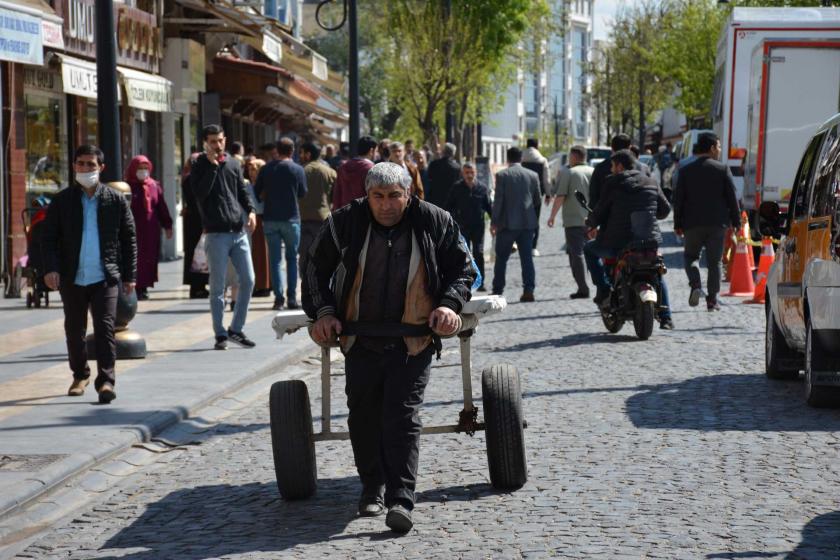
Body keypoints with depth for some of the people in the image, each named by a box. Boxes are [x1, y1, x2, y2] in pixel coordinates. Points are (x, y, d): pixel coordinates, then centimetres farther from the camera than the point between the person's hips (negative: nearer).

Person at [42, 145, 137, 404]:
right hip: (72, 278, 2)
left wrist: (129, 275, 2)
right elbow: (49, 237, 1)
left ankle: (106, 380, -9)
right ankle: (80, 375, 29)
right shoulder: (62, 200, 3)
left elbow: (129, 239, 5)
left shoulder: (116, 200, 2)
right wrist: (51, 268, -13)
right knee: (74, 329, 13)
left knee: (105, 328, -9)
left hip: (105, 277, -2)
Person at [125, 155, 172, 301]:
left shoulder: (154, 186, 9)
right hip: (134, 230, -4)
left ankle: (144, 286, 11)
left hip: (151, 231, 4)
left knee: (150, 259, 4)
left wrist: (167, 226, 11)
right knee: (136, 259, -5)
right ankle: (137, 288, -2)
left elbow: (162, 207, 12)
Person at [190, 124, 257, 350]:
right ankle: (220, 334, 8)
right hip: (216, 234, -4)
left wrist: (251, 210, 0)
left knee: (248, 280, 2)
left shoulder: (233, 163, 13)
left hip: (239, 231, 5)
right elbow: (200, 193, -15)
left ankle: (236, 329, 15)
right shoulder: (200, 166, 0)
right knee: (218, 287, -1)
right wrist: (212, 165, -16)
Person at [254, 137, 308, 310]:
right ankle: (292, 297, 3)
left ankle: (278, 297, -3)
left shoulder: (266, 169, 1)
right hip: (291, 218, -1)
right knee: (292, 258, 9)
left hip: (270, 218, 2)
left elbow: (256, 192, 5)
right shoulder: (297, 169, -6)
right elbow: (302, 193, 4)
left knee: (275, 259, 4)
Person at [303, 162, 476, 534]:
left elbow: (463, 268, 9)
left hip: (413, 343, -2)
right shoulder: (345, 223, -2)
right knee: (363, 416, 9)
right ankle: (373, 488, 27)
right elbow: (316, 269, 11)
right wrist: (322, 312, -1)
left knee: (403, 418, -10)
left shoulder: (435, 223, -2)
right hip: (361, 342, 2)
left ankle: (401, 500, -12)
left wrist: (450, 304, -7)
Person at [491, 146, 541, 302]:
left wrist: (494, 222, -4)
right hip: (528, 223, 3)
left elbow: (498, 200, -9)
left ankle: (497, 291, 8)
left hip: (507, 223, -3)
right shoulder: (533, 175, 3)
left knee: (501, 258, 6)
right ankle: (529, 290, -2)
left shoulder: (502, 175, -7)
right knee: (527, 258, 5)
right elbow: (537, 201, 8)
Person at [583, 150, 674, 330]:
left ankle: (604, 288, 11)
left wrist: (590, 223, 19)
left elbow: (600, 213, -2)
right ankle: (665, 317, 16)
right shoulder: (650, 182, 10)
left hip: (618, 243, -4)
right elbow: (665, 210, 17)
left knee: (589, 249, 23)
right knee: (658, 275, 28)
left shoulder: (613, 183, -4)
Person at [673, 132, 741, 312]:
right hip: (717, 223, -1)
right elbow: (732, 198, -2)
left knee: (691, 255, 15)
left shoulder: (686, 170, 3)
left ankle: (695, 285, -11)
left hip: (693, 223, 1)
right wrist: (736, 222, 6)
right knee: (714, 261, 6)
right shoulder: (722, 169, -2)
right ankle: (712, 300, 4)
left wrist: (678, 224, 9)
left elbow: (678, 199, 3)